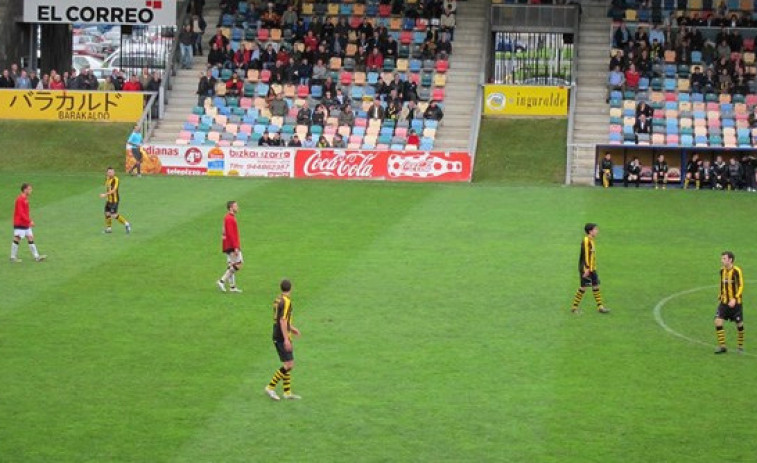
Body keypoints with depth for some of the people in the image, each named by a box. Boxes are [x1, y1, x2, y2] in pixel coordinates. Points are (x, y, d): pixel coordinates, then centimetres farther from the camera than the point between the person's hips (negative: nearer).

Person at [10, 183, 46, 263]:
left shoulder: (25, 199, 12)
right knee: (17, 239, -2)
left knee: (30, 238, 7)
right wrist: (29, 221, -21)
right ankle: (13, 257, 7)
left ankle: (36, 257, 7)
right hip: (20, 224, -10)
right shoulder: (20, 199, -17)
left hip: (26, 224, 10)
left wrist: (30, 221, 13)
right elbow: (21, 213, -22)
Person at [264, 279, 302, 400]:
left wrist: (292, 328, 32)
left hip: (277, 337, 10)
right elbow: (282, 321, -22)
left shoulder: (278, 299, 11)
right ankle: (271, 387, -7)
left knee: (288, 364, 13)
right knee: (289, 365, -8)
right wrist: (286, 339, -24)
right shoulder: (286, 301, -17)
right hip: (282, 338, -10)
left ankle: (287, 392, 15)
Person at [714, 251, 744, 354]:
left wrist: (734, 299, -25)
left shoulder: (737, 271, -13)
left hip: (735, 302, -5)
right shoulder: (722, 270, 5)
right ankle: (722, 346, -3)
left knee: (739, 324, 6)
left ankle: (740, 346, 25)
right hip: (724, 302, 5)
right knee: (718, 321, -10)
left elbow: (741, 286, -15)